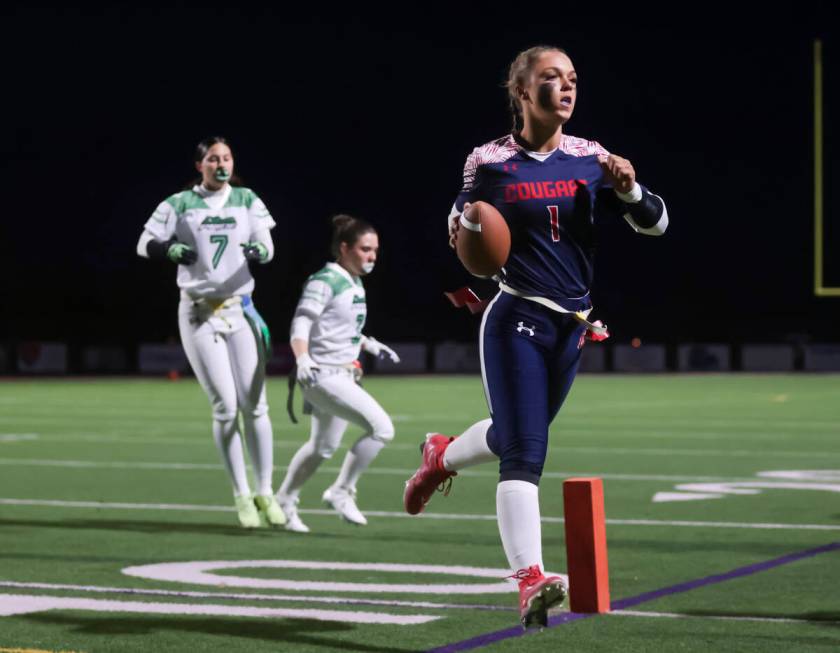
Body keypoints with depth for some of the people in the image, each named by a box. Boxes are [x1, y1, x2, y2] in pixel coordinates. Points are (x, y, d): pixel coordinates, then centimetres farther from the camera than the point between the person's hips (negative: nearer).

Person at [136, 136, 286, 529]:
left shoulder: (247, 200, 5)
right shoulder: (180, 204, 0)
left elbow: (267, 248, -3)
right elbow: (145, 244, -3)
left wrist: (259, 250, -27)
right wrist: (170, 250, -25)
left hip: (240, 308, 2)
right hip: (198, 313, -2)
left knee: (254, 405, -1)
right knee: (225, 407, -5)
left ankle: (265, 492, 8)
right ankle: (241, 495, 5)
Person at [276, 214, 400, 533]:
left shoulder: (356, 283, 12)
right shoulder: (324, 281, -15)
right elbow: (300, 325, -21)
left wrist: (371, 345, 28)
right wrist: (303, 360, -36)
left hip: (344, 376, 10)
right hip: (323, 375, -10)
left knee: (323, 447, 22)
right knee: (381, 428, -18)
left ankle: (284, 501, 37)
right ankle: (341, 492, -6)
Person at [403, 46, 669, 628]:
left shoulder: (589, 160, 4)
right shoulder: (491, 162, -4)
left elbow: (655, 224, 7)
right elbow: (460, 224, 12)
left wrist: (629, 189, -13)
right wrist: (467, 225, -11)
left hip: (571, 327, 5)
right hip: (517, 321, -5)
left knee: (518, 438, 19)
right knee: (525, 452, -15)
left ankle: (442, 456, 50)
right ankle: (530, 580, -21)